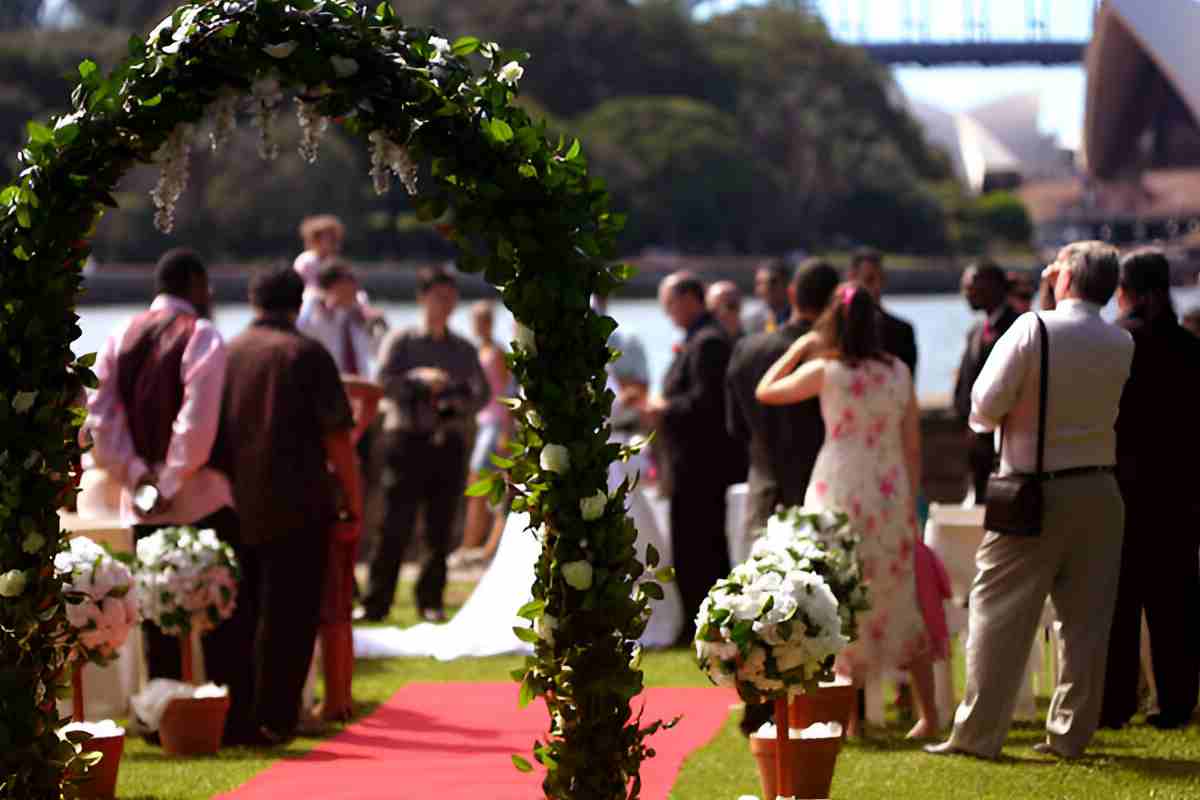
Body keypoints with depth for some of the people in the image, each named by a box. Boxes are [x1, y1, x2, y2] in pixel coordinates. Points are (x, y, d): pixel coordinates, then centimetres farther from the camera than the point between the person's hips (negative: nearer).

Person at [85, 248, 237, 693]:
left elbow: (98, 418, 1)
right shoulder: (201, 336, -8)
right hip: (203, 502, -5)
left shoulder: (121, 338, 8)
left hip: (142, 504, 5)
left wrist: (135, 474, -1)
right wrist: (174, 480, -12)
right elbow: (199, 421, -19)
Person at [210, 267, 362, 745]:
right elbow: (337, 438, -7)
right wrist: (353, 506, -2)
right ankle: (271, 721, -2)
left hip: (232, 508, 4)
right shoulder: (306, 355, -3)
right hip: (294, 509, -4)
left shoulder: (224, 355, 9)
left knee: (235, 616, 11)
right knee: (286, 616, 1)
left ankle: (231, 720, 10)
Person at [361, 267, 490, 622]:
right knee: (396, 525, -8)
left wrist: (460, 405, -10)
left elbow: (483, 393, 11)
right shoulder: (401, 341, 6)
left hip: (449, 443, 3)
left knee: (441, 528, 3)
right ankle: (376, 602, -5)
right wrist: (419, 379, -23)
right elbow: (384, 382, -7)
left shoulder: (464, 350, 16)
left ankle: (431, 600, 11)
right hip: (407, 436, -3)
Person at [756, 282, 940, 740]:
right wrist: (910, 503, 13)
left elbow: (765, 392, 6)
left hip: (841, 496, -3)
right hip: (892, 495, 3)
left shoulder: (824, 370, -8)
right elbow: (913, 447, 5)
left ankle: (849, 717, 2)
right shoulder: (898, 371, 2)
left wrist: (797, 349, 14)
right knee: (901, 603, 13)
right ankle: (928, 713, 15)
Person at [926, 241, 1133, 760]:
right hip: (1098, 491, 4)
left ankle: (978, 732, 2)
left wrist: (988, 417, 10)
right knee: (1086, 615, 9)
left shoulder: (1034, 329, -12)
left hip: (1034, 493, -4)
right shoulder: (1121, 345, 2)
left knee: (1001, 613, 2)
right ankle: (1071, 732, 12)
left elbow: (985, 404, -11)